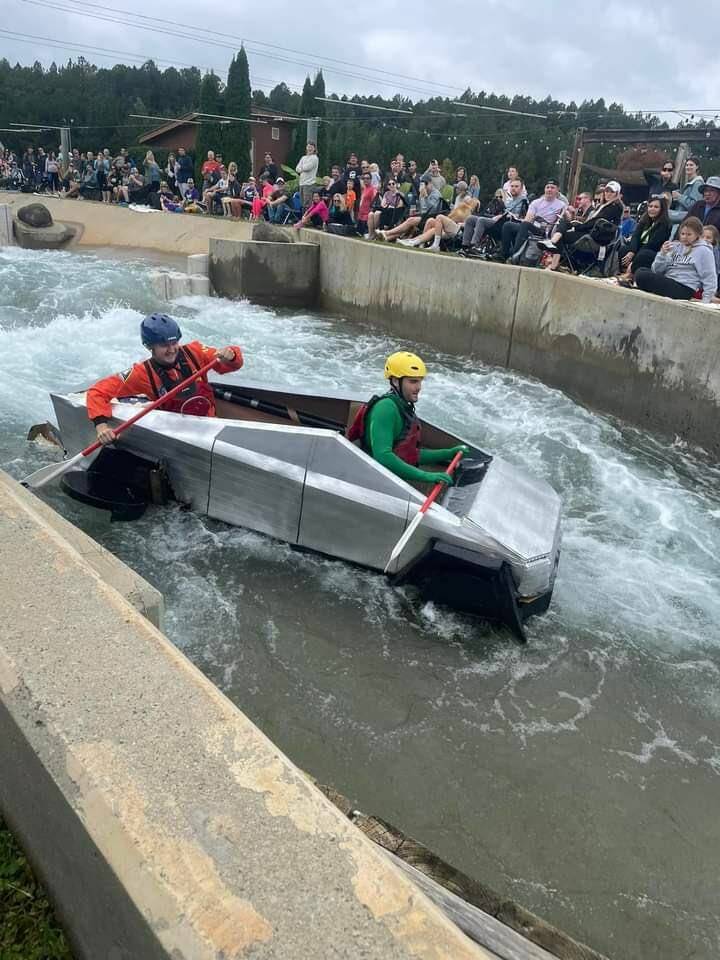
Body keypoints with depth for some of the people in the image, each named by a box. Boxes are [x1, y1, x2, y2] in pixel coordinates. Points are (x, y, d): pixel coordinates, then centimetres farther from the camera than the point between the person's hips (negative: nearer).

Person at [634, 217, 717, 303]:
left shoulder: (703, 251, 1)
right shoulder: (675, 246, 16)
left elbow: (710, 279, -1)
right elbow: (656, 270, 11)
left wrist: (706, 301, -11)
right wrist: (663, 254, -7)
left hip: (684, 289, -6)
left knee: (642, 276, -23)